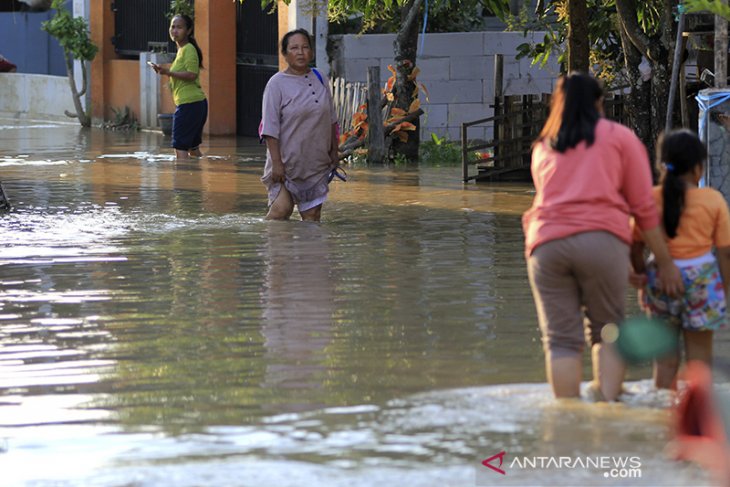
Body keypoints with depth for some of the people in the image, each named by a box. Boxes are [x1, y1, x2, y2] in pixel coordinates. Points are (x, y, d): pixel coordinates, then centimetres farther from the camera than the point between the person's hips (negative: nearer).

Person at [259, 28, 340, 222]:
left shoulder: (320, 80, 8)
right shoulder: (277, 84, -8)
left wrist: (334, 151, 14)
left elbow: (331, 120, 17)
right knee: (281, 208, -16)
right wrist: (276, 162, -17)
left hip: (316, 162, 5)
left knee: (312, 214, 6)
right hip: (287, 161, -5)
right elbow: (270, 128, -12)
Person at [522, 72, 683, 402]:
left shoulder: (542, 149, 23)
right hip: (602, 239, -2)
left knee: (561, 339, 2)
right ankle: (608, 403, -5)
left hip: (546, 244, 2)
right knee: (607, 329, 11)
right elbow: (644, 206, 9)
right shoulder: (620, 137, 14)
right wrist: (665, 263, 13)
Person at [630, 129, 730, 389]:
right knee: (699, 356, 7)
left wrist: (642, 275, 13)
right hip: (701, 278, -2)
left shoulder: (650, 198, -3)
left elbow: (636, 246, -1)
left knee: (665, 358, 13)